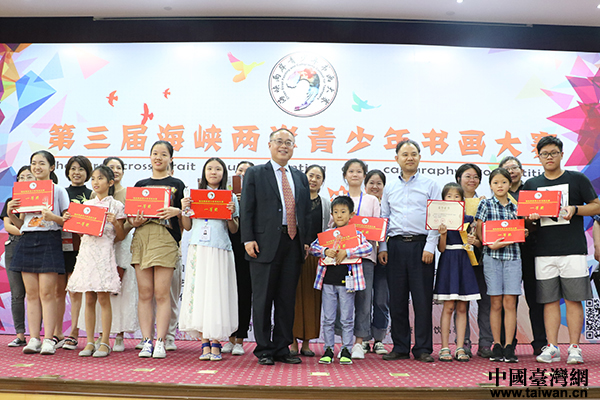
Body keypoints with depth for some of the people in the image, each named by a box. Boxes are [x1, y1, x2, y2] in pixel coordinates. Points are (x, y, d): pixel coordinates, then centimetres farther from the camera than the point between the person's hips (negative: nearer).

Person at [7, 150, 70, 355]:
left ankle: (48, 339, -2)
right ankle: (34, 339, 9)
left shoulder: (58, 190, 4)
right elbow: (21, 224, 18)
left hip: (49, 241, -4)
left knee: (47, 292, -6)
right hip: (27, 241, 4)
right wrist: (10, 214, 0)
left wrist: (53, 217, -17)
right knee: (31, 292, 4)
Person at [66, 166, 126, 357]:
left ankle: (105, 343, 4)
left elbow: (121, 237, 2)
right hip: (86, 251, 4)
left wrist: (115, 222, -16)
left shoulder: (116, 205, 1)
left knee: (103, 298, -4)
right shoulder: (86, 204, 14)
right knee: (89, 299, 6)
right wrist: (69, 220, 4)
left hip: (104, 253, -4)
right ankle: (89, 342, 13)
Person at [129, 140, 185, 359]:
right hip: (142, 238, 3)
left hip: (165, 239, -3)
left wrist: (176, 211, -13)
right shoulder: (140, 184, 19)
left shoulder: (176, 184, 11)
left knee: (162, 293, -6)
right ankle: (147, 341, 7)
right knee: (144, 293, 1)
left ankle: (160, 342, -1)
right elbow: (130, 214, 18)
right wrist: (134, 221, -3)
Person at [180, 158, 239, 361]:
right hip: (198, 250, 1)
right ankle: (205, 343, 5)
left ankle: (215, 343, 2)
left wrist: (232, 214, -8)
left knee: (217, 293, -4)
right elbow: (187, 227, 13)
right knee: (198, 292, -1)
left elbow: (234, 230, 9)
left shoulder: (230, 197, 9)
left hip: (220, 251, -1)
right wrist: (184, 209, -3)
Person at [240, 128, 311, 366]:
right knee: (263, 299, 2)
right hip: (265, 244, -4)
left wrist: (306, 241, 7)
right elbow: (247, 210, -1)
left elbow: (306, 212, 17)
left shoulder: (300, 178, 17)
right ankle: (264, 350, 12)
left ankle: (282, 348, 18)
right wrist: (248, 239, -11)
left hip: (293, 243, 4)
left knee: (288, 299, 8)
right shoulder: (255, 174, 5)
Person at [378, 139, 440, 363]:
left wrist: (430, 247, -9)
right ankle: (400, 347, 13)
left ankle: (423, 349, 7)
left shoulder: (430, 186, 7)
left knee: (422, 299, -2)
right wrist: (382, 248, 5)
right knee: (397, 299, 4)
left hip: (420, 245, -2)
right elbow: (383, 219, 15)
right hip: (395, 245, 3)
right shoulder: (389, 189, 15)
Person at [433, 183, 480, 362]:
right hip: (448, 262, -3)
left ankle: (460, 348, 10)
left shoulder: (468, 219, 8)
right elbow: (441, 248, -3)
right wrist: (443, 233, -20)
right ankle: (444, 348, 4)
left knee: (462, 308, 4)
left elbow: (473, 241, 15)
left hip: (464, 262, 3)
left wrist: (473, 241, -7)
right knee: (448, 307, -4)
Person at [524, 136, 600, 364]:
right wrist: (531, 217, -8)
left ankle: (574, 348, 7)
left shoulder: (577, 179, 7)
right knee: (550, 301, 4)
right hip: (543, 251, 2)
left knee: (573, 300, -1)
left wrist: (574, 210, -12)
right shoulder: (531, 184, 13)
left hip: (573, 249, -2)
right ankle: (552, 347, 10)